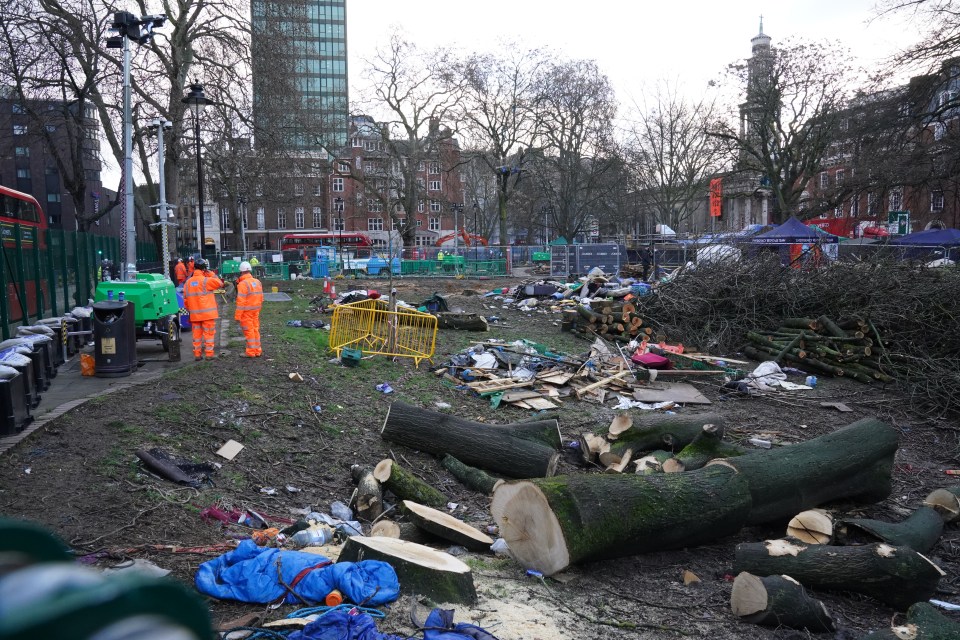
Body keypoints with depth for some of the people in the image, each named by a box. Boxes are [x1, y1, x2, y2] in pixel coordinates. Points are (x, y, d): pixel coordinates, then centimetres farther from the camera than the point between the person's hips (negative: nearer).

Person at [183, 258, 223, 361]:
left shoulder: (188, 282, 6)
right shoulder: (205, 280, -13)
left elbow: (185, 300, 10)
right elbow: (219, 283, -8)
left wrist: (190, 311, 20)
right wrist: (211, 274, 0)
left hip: (194, 314, 5)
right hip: (207, 313, -5)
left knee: (197, 334, 12)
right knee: (209, 333, 2)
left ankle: (197, 354, 15)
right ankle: (209, 354, 3)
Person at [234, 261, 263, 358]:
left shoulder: (243, 284, -16)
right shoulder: (257, 282, 7)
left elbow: (241, 301, -19)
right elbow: (261, 298, 12)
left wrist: (237, 316, -15)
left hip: (246, 311, -7)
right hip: (256, 310, 7)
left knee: (248, 331, 0)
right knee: (255, 330, 14)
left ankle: (251, 352, 4)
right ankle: (257, 351, 19)